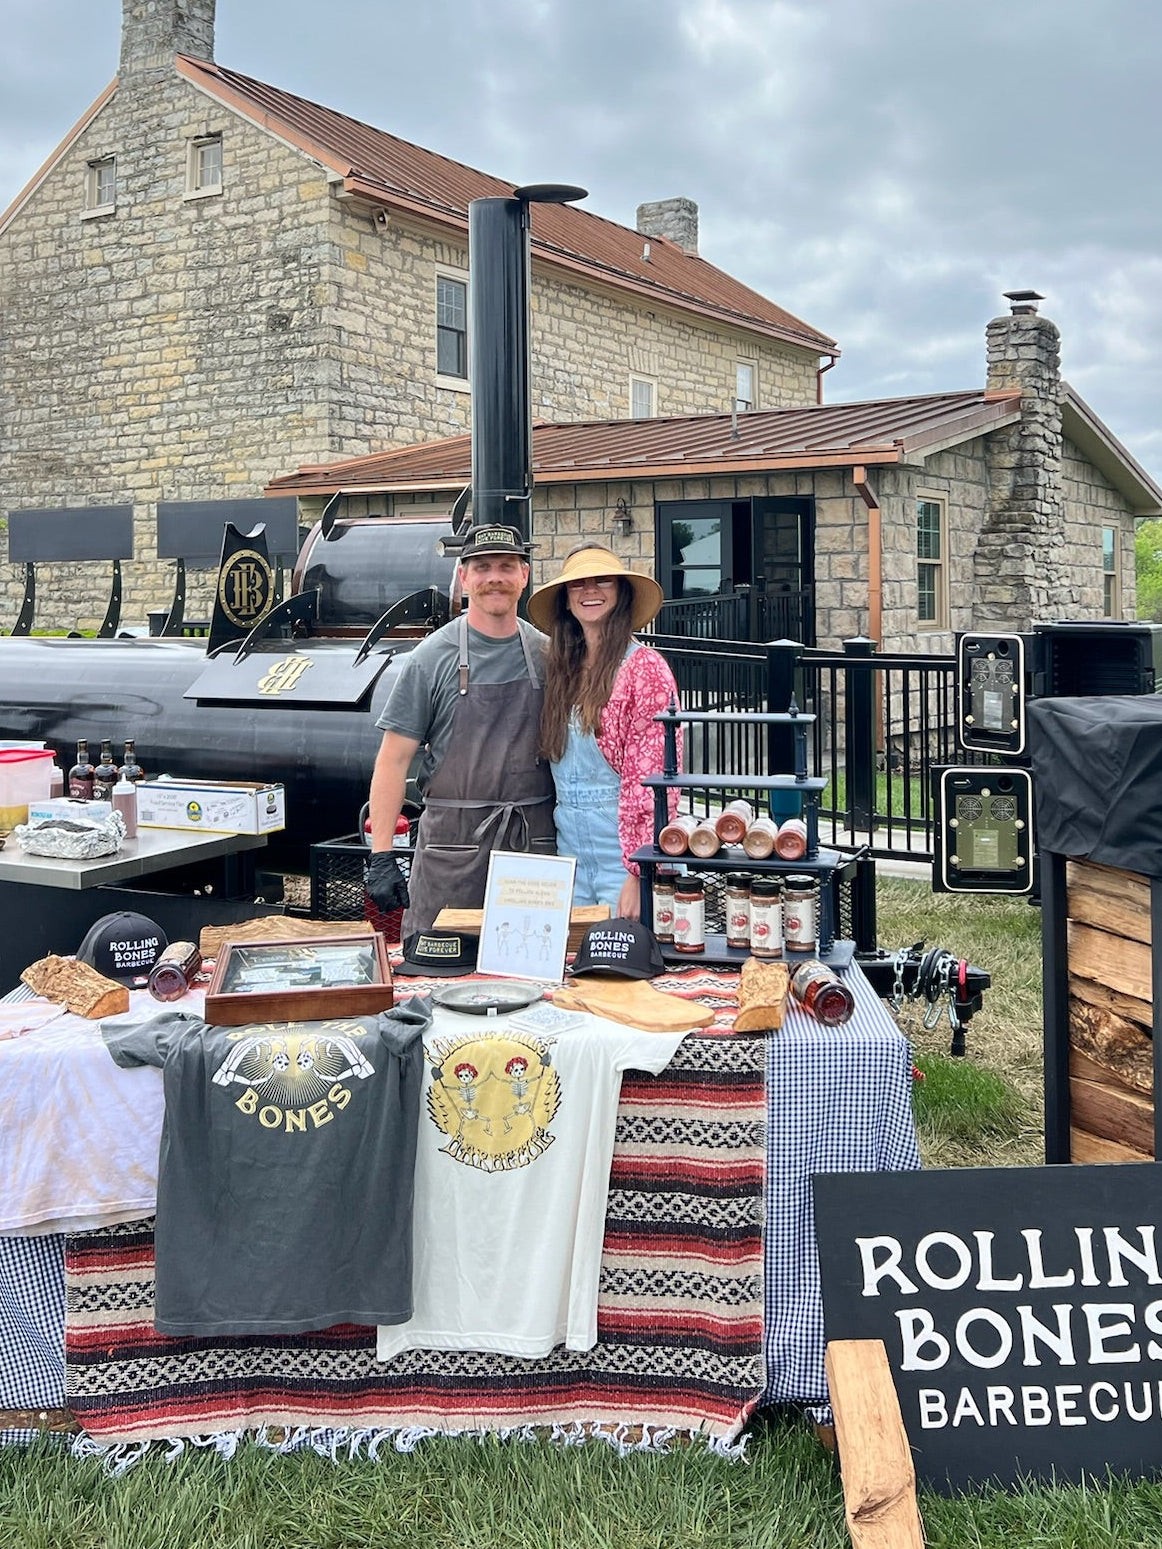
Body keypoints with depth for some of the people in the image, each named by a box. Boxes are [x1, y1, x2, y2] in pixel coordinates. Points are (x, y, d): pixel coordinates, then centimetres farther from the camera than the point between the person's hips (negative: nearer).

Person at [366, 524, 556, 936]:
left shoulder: (547, 655, 8)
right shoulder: (432, 658, -2)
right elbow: (394, 759, -3)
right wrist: (381, 856, -9)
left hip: (535, 841, 3)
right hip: (453, 844, -3)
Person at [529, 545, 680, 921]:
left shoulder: (644, 667, -9)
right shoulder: (562, 668, 11)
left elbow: (655, 778, -13)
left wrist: (639, 872, -17)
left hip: (621, 848, -6)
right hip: (568, 845, 6)